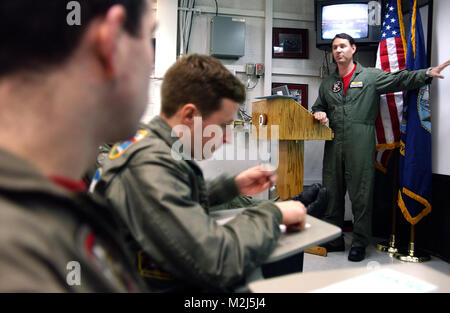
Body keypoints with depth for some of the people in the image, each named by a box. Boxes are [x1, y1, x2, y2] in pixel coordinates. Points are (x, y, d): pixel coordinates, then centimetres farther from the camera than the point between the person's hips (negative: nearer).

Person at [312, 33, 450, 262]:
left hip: (361, 146, -4)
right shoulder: (327, 83, 20)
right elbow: (318, 107, 29)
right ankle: (334, 240, 20)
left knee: (361, 196, -3)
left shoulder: (371, 76, 7)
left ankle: (359, 244, 10)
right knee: (331, 194, 7)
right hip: (334, 145, 4)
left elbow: (400, 80, -3)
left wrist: (427, 73, -17)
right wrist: (320, 114, 6)